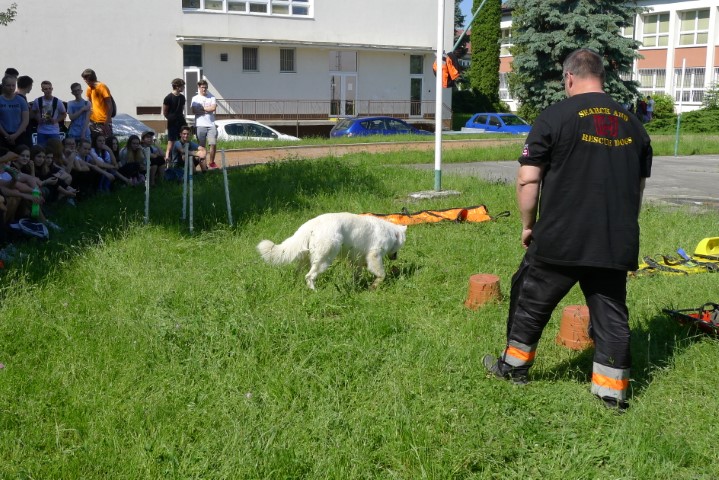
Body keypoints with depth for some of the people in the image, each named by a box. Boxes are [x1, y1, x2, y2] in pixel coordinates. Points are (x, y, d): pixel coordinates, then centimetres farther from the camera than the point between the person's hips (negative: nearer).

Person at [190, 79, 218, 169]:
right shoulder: (195, 98, 9)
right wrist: (208, 109, -6)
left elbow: (213, 108, -6)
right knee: (202, 146, 1)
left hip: (211, 124, 1)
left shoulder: (212, 97, 10)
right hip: (200, 125, -1)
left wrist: (202, 108, -3)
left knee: (213, 144, -6)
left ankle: (212, 162, 11)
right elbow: (194, 111, -5)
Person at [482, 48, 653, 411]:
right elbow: (638, 187, 18)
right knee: (611, 314, 12)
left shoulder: (555, 117, -7)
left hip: (560, 241, -4)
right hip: (616, 244, 4)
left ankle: (514, 366, 29)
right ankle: (613, 390, 17)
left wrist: (528, 225, 3)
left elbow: (527, 180, -10)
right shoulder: (633, 123, 10)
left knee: (531, 301, 14)